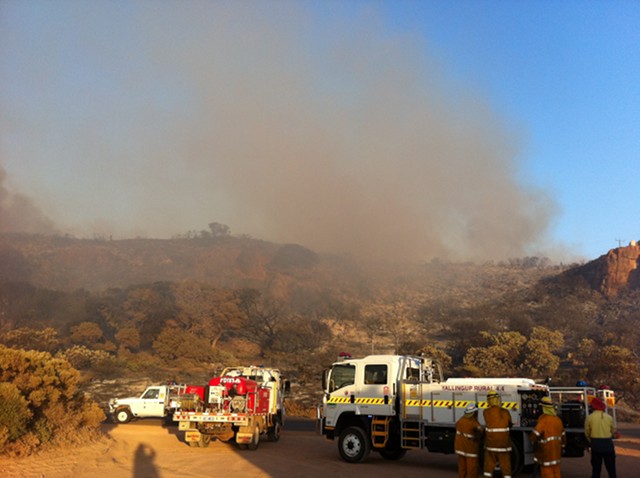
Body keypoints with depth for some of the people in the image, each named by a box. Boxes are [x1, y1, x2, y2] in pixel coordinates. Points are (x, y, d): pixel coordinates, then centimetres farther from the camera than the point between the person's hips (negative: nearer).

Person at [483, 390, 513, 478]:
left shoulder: (486, 412, -9)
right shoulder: (505, 412, -7)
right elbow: (510, 425, 7)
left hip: (490, 443, 0)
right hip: (504, 443, 0)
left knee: (489, 466, 12)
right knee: (505, 466, 8)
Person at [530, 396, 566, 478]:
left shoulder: (544, 419, -16)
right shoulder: (558, 419, 9)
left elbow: (535, 434, -21)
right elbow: (563, 436, 16)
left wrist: (533, 442, -1)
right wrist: (561, 447, 27)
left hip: (546, 450, -7)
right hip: (556, 449, 7)